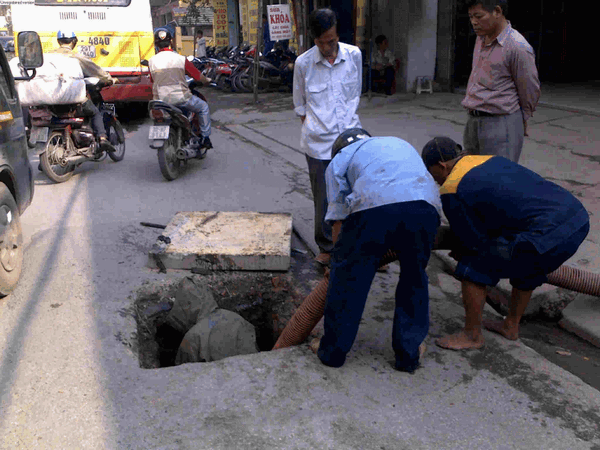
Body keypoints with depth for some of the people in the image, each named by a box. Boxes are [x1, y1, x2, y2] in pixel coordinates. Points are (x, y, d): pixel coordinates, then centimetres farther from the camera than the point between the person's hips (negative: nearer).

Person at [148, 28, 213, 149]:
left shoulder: (151, 61, -1)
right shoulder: (180, 59, -8)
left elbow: (153, 81, 12)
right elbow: (198, 76, 2)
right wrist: (207, 80, 24)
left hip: (161, 100, 3)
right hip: (180, 98, -3)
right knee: (203, 107, 19)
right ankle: (205, 138, 16)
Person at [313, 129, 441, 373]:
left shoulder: (340, 159, 30)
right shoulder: (400, 144, 43)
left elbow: (339, 220, 25)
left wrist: (337, 261, 38)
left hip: (374, 206, -3)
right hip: (425, 204, 4)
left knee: (349, 277, 15)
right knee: (414, 278, 23)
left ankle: (333, 350, 28)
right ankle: (408, 354, 29)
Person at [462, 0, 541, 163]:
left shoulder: (518, 47, -15)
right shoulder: (482, 38, 10)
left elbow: (530, 91, -6)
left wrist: (520, 121, 9)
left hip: (501, 126, -8)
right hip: (474, 123, 8)